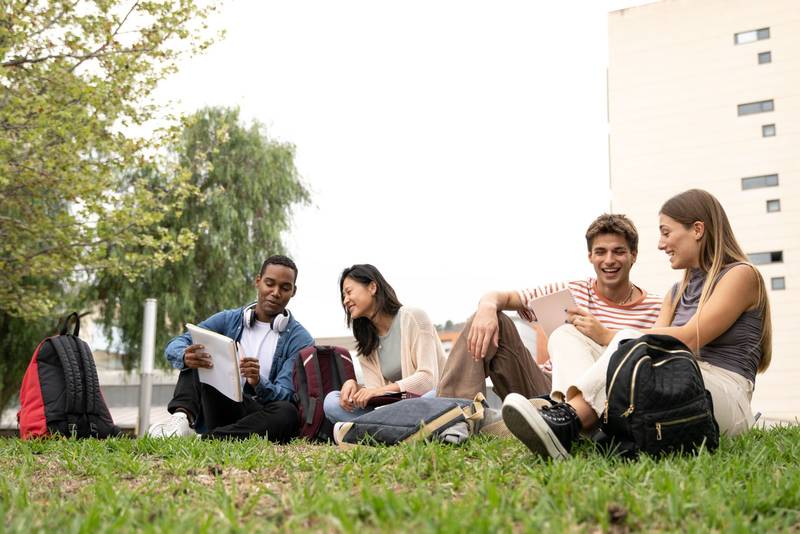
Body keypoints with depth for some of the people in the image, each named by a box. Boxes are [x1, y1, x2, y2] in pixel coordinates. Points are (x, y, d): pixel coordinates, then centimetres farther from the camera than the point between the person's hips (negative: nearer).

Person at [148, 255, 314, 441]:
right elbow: (174, 346, -3)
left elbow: (284, 396, -10)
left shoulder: (300, 339, 0)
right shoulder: (229, 320, 7)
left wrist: (259, 383, -33)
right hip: (219, 409, 3)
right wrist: (185, 356, -29)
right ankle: (183, 416, -34)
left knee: (288, 413, -35)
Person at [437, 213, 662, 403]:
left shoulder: (655, 308, 4)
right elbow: (501, 296, 4)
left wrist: (606, 337, -18)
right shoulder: (571, 292, 9)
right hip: (547, 391, 4)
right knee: (492, 320, -12)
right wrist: (487, 307, -22)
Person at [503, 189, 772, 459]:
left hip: (728, 398, -6)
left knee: (630, 344, -30)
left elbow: (689, 340, -11)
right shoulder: (676, 293, 25)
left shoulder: (741, 275, 2)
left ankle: (567, 421, -45)